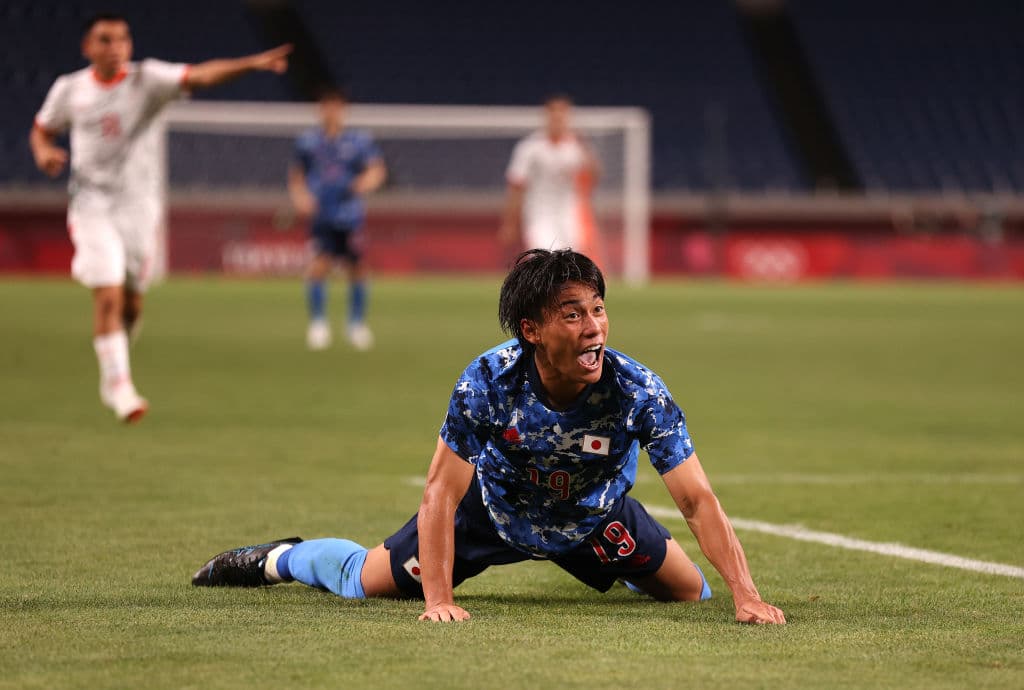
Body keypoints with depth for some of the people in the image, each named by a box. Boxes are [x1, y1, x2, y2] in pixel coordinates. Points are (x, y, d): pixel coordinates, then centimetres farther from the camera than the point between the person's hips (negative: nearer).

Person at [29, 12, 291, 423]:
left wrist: (251, 63, -39)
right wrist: (43, 152, -8)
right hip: (93, 206, -1)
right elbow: (42, 130, 17)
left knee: (131, 303, 10)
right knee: (108, 296, -16)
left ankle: (111, 376, 35)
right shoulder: (69, 89, 0)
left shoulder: (147, 79, -6)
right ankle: (119, 387, -9)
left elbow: (201, 76, -22)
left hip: (139, 204, 1)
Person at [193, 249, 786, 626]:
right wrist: (438, 599, -38)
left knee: (690, 591, 4)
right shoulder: (488, 381, -35)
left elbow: (699, 500, -34)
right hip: (495, 508, -1)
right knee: (366, 582, 2)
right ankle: (283, 558, 37)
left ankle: (620, 565, 41)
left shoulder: (636, 390, -35)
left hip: (593, 519, 1)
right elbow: (442, 494, -29)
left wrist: (747, 595, -44)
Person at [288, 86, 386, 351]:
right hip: (321, 217, 0)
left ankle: (357, 324, 23)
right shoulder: (307, 141, 6)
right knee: (319, 266, -15)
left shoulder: (360, 141, 2)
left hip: (351, 217, 0)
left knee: (357, 269, 4)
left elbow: (377, 170, -1)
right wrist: (300, 197, -2)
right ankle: (318, 323, -3)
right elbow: (296, 175, 16)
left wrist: (366, 182, -23)